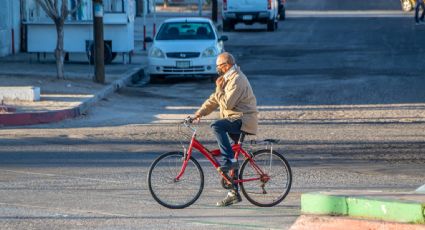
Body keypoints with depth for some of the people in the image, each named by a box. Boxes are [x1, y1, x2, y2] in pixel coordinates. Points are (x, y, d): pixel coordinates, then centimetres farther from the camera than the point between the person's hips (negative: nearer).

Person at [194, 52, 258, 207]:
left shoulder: (237, 79, -15)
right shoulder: (228, 78, 18)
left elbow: (227, 103, -22)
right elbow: (214, 100, 18)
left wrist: (219, 88, -9)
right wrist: (200, 112, 8)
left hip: (243, 119, -10)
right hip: (235, 120, 10)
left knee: (217, 126, -32)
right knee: (232, 159, 9)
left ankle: (228, 160, -27)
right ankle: (234, 193, 13)